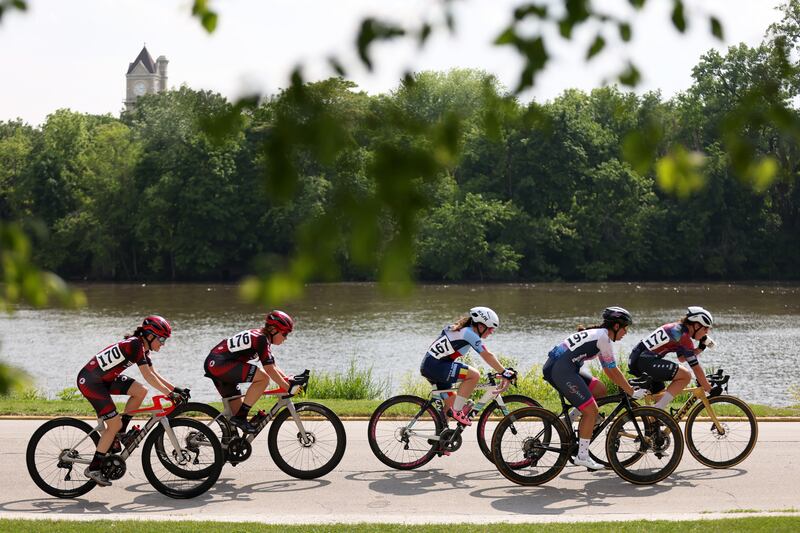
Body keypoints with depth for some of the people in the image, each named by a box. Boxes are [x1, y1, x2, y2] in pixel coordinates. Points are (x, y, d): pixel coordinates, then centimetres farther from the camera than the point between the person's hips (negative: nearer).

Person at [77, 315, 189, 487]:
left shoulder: (142, 348, 8)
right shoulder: (135, 344, -20)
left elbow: (154, 374, 12)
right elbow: (148, 376, -24)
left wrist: (176, 389, 4)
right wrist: (170, 394, -24)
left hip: (105, 379, 9)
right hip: (90, 381, -9)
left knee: (140, 391, -3)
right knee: (114, 424, -9)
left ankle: (119, 434, 9)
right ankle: (93, 469, 0)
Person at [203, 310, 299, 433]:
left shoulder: (258, 336, 18)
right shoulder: (262, 339, -12)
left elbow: (272, 366, 22)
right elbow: (269, 369, -16)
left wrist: (289, 380, 12)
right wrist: (288, 388, -12)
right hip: (220, 364, -11)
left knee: (238, 407, 14)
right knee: (263, 378, -19)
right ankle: (240, 417, -15)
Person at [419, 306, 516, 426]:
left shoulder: (460, 329, 17)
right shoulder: (470, 334, -11)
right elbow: (487, 356, -14)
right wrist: (504, 372, -12)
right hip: (435, 367, -10)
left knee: (451, 402, 18)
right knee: (474, 375, -18)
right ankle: (457, 411, -12)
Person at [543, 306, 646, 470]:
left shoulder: (597, 334, 20)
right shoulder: (603, 337, -9)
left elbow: (608, 369, 26)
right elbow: (613, 370, -7)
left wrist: (626, 387, 23)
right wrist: (632, 392, -1)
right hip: (561, 369, -10)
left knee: (600, 390, 14)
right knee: (592, 411, -6)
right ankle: (582, 456, -1)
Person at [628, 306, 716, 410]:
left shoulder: (677, 328, 18)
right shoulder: (683, 336, -10)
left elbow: (681, 358, 28)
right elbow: (696, 368, -8)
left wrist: (700, 349, 18)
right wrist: (710, 389, -1)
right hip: (645, 361, -10)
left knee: (662, 397, 19)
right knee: (685, 376, -11)